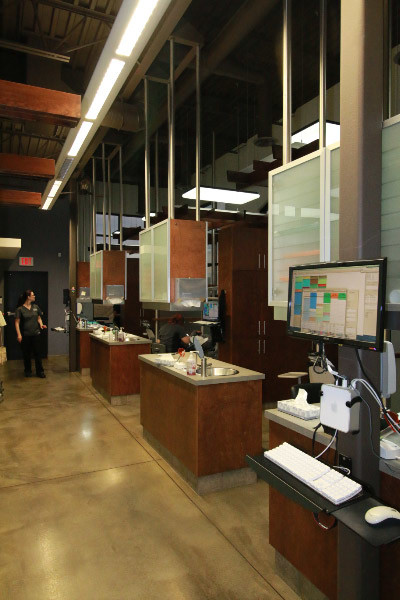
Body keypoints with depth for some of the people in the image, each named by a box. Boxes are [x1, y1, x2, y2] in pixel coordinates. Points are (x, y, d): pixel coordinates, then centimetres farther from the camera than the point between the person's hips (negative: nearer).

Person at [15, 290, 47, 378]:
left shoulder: (35, 307, 7)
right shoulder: (20, 309, -5)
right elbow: (17, 322, -6)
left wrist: (41, 324, -4)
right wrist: (19, 334, -14)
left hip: (35, 334, 3)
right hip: (25, 335, -3)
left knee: (37, 353, 3)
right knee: (26, 354, 8)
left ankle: (40, 371, 11)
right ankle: (27, 371, 23)